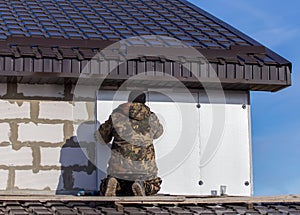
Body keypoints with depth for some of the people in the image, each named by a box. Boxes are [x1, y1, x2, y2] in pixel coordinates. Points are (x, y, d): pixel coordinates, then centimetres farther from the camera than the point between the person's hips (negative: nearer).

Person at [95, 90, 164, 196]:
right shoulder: (151, 118, 1)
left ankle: (113, 184, -14)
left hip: (120, 165, 0)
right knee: (154, 185, 29)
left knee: (105, 190, 24)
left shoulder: (117, 115, -1)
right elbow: (158, 132, 24)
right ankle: (141, 186, -7)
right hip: (145, 167, 0)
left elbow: (101, 137, 10)